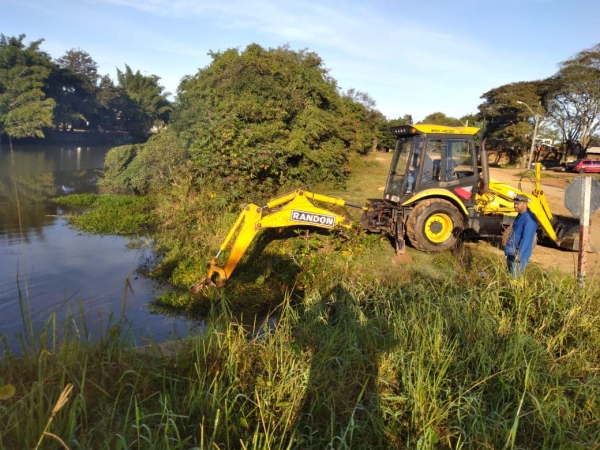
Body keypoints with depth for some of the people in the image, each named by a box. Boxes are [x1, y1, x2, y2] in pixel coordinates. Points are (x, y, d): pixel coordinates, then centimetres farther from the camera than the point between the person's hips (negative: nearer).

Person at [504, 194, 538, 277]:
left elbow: (526, 239, -26)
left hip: (519, 255, -10)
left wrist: (519, 254, -30)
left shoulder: (529, 219, -19)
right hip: (511, 253, 10)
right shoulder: (520, 215, 11)